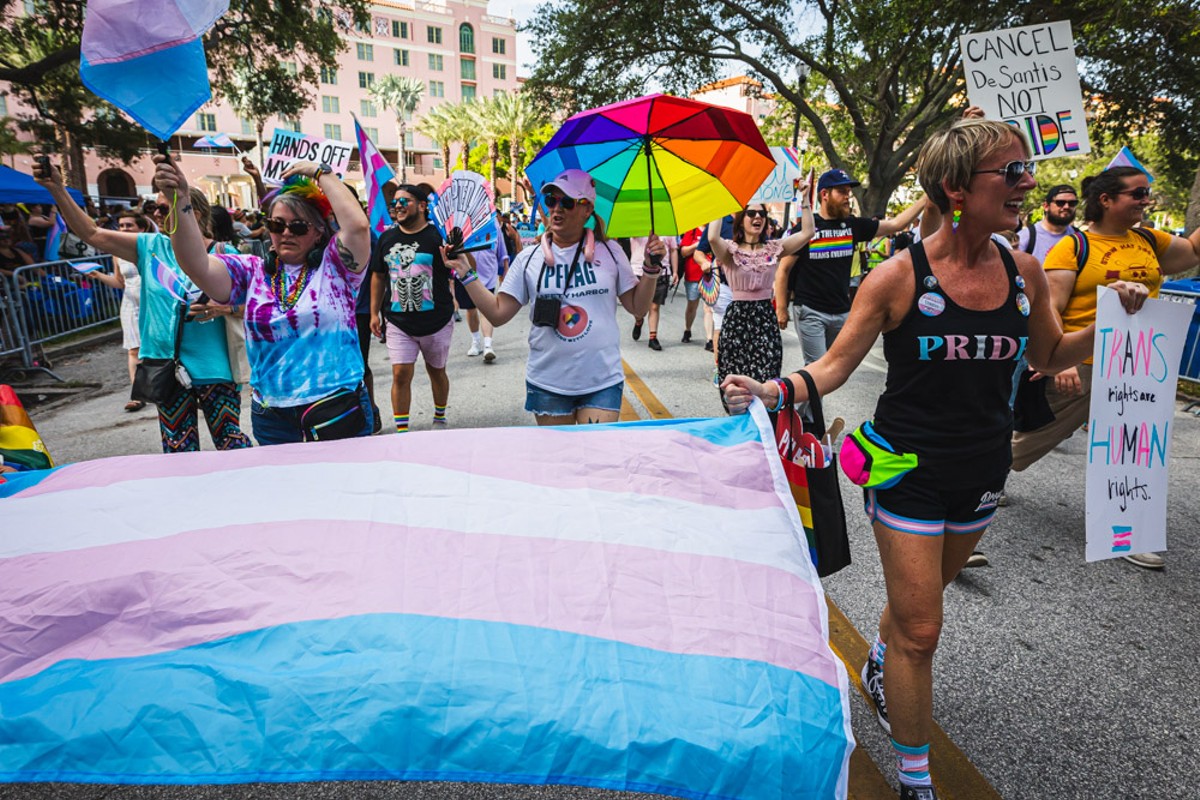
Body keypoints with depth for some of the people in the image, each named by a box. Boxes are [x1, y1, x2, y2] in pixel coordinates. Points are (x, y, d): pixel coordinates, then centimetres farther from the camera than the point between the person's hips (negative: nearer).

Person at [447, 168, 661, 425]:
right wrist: (466, 274, -5)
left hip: (602, 383, -1)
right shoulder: (529, 258, 2)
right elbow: (498, 314, 0)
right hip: (547, 384, 1)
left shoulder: (609, 252, 1)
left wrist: (651, 268, -9)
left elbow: (638, 308, 3)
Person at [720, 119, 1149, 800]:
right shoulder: (900, 277, -15)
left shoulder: (1024, 272, 1)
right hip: (909, 470, -5)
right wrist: (775, 392, -30)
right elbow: (835, 366, -13)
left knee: (923, 592, 25)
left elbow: (1050, 355, 15)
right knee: (919, 630, 0)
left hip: (982, 471, 6)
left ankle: (880, 667, 56)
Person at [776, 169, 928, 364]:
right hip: (810, 311, -6)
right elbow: (784, 270, -6)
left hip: (842, 312, 6)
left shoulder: (853, 225, 6)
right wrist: (781, 309, -9)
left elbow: (895, 224, 11)